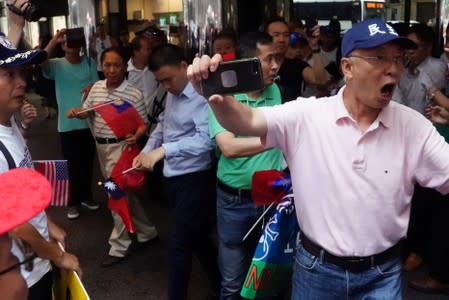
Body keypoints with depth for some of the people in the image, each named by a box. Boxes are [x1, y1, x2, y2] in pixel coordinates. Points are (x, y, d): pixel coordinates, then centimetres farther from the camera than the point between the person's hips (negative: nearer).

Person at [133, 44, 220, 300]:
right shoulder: (172, 94, 8)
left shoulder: (202, 96, -20)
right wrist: (146, 152, 5)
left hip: (195, 178, -9)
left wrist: (162, 150, -33)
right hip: (175, 177, 9)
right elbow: (162, 126, 19)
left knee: (179, 245, -2)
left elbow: (206, 139, -30)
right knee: (198, 239, 20)